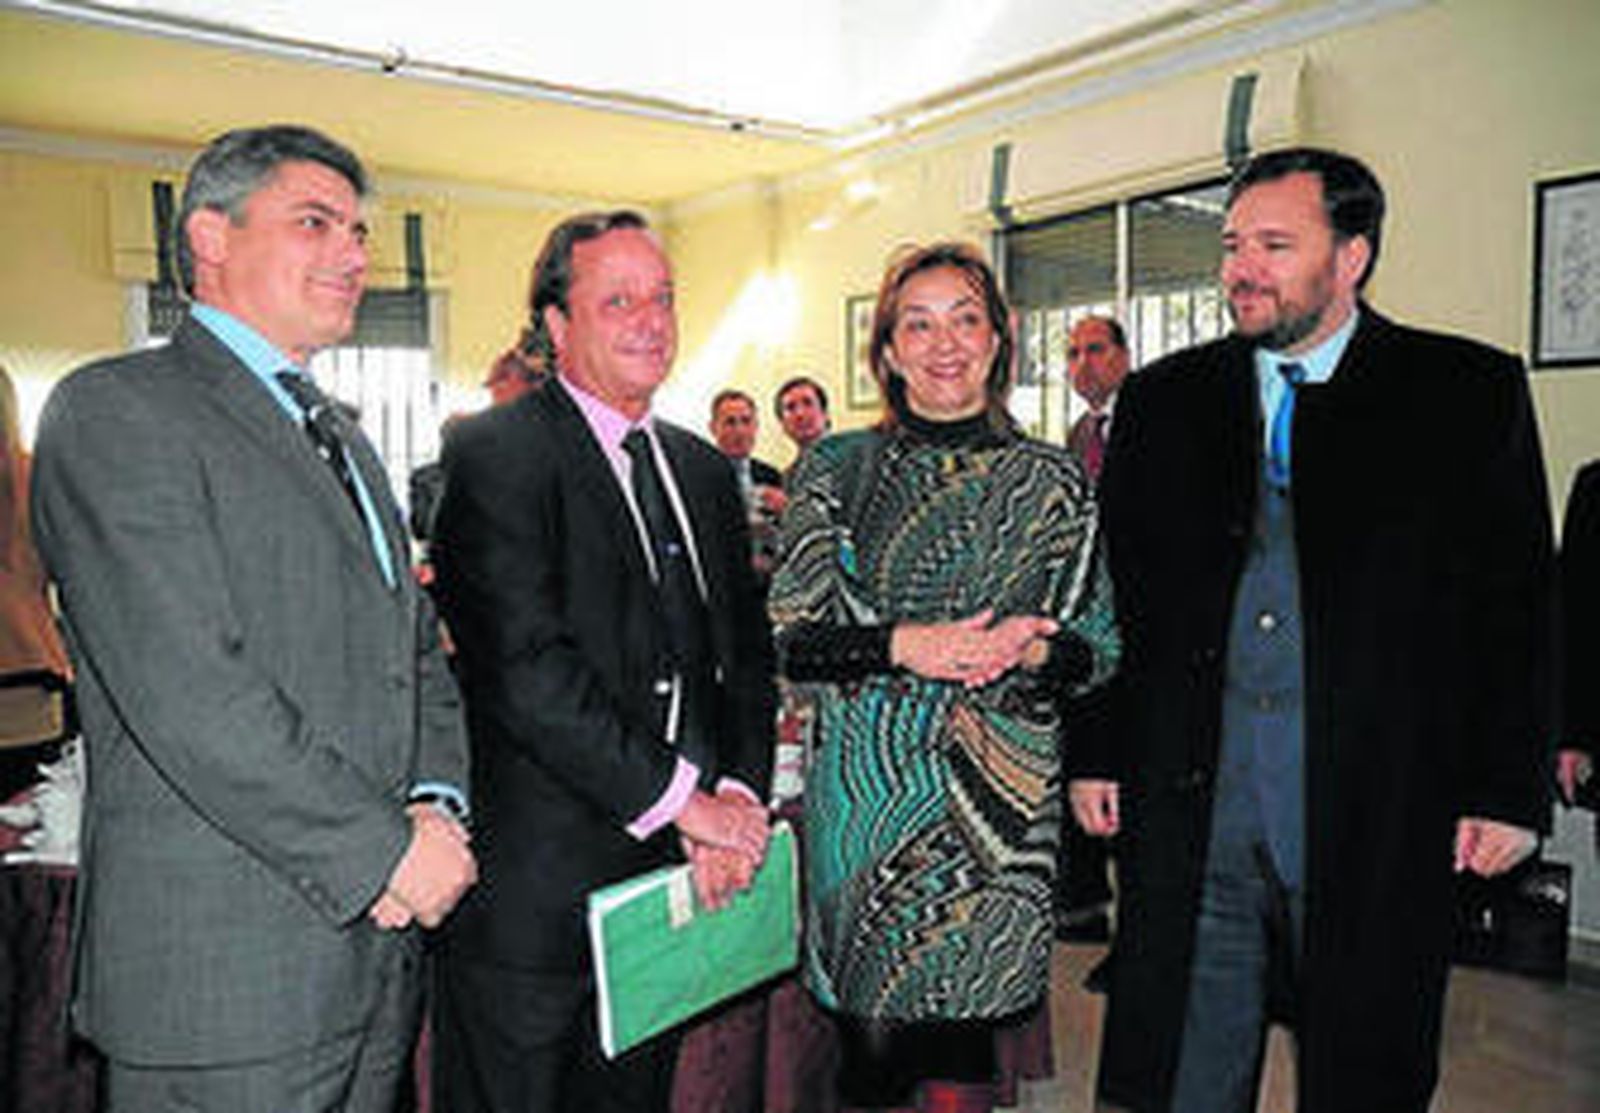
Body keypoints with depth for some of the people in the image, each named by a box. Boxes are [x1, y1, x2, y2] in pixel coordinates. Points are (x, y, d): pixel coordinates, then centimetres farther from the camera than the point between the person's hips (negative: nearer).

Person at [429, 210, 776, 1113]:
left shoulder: (705, 470, 12)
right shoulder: (496, 456, -10)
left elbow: (748, 657, 10)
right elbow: (524, 668, -20)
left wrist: (737, 798, -6)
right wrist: (680, 797, -17)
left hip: (676, 871, 6)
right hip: (537, 891, -6)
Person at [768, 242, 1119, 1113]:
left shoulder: (1052, 482, 6)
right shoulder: (834, 470, 4)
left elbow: (1099, 647, 8)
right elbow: (788, 640, 0)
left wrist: (1029, 652, -13)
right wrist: (901, 648, -15)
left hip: (994, 808, 1)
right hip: (863, 798, 0)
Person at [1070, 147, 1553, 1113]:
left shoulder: (1470, 392, 2)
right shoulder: (1163, 400, 8)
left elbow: (1518, 605, 1)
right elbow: (1115, 591, 8)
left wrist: (1510, 790, -3)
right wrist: (1097, 754, 4)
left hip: (1377, 813, -1)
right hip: (1190, 805, 2)